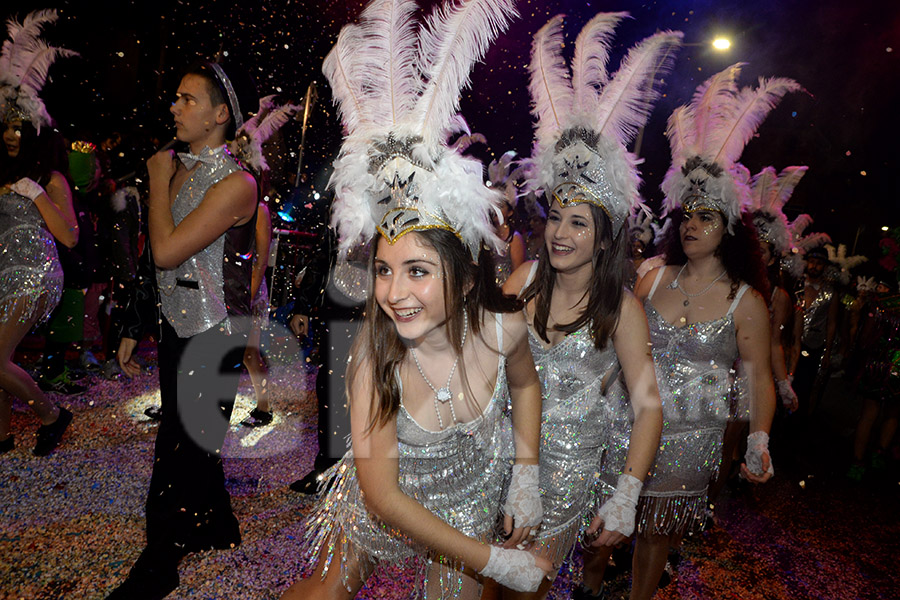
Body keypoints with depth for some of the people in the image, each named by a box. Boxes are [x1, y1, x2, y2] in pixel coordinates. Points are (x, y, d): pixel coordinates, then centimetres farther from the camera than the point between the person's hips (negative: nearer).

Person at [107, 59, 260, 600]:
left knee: (183, 447, 3)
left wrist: (158, 178, -10)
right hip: (176, 326, 8)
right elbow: (161, 262, 14)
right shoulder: (180, 169, 8)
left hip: (214, 334, -8)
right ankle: (218, 528, 40)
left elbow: (166, 250, -23)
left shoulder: (236, 183, -16)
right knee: (190, 438, 19)